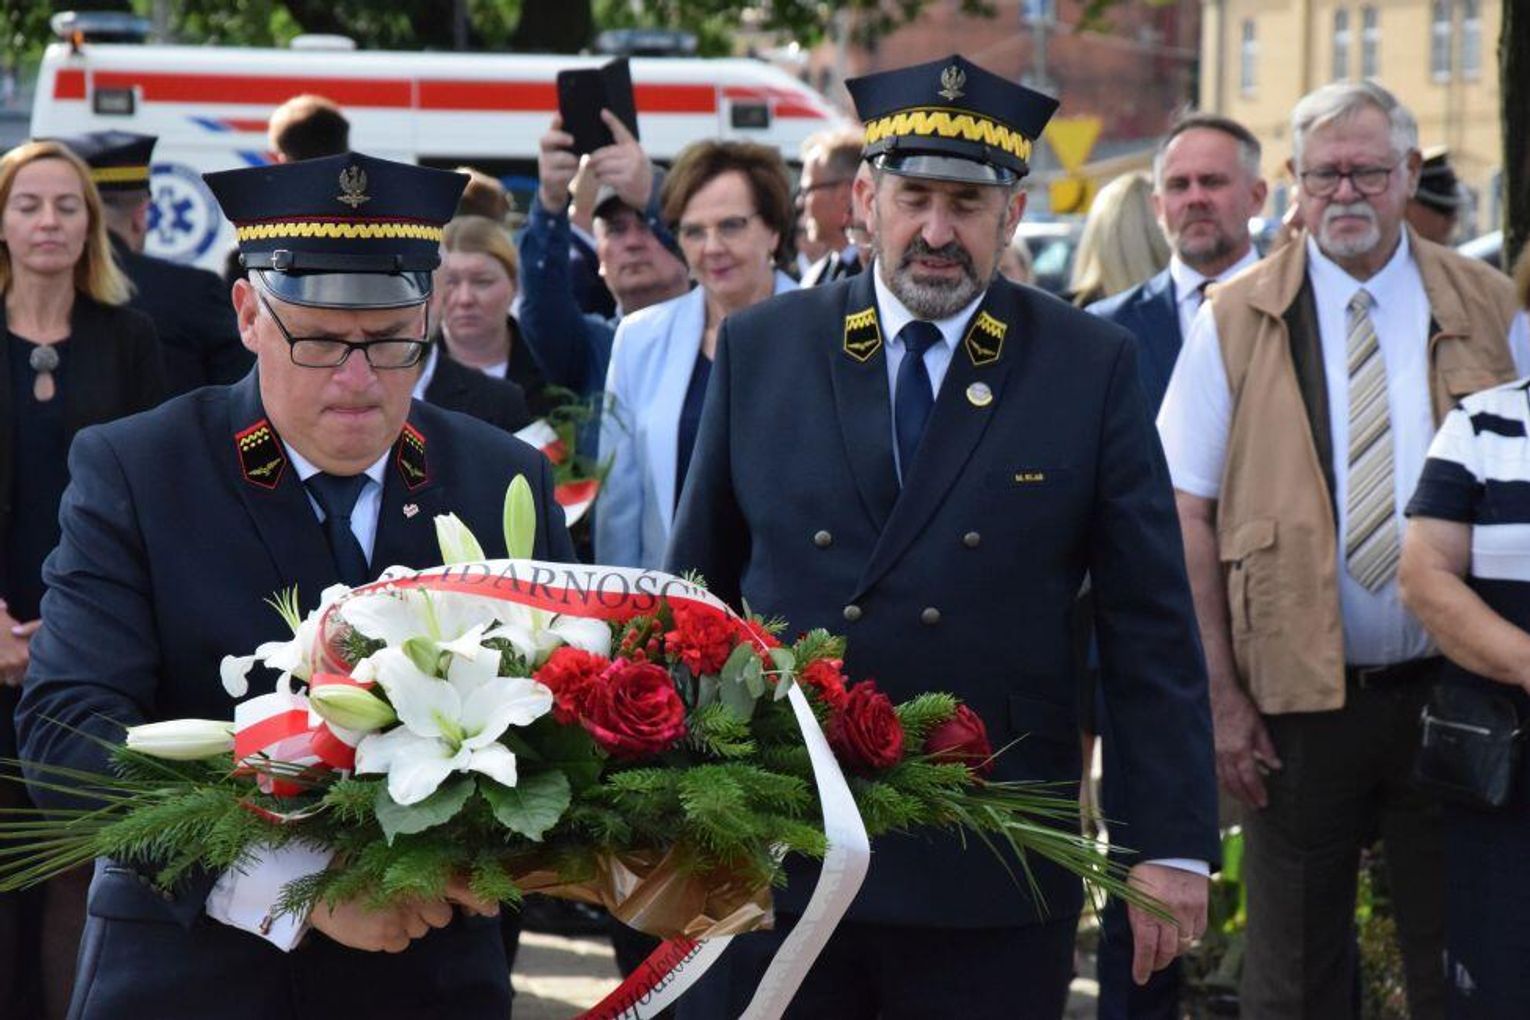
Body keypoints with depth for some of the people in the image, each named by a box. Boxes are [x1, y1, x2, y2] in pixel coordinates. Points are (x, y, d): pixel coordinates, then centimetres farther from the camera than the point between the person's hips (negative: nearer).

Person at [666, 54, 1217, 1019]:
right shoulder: (760, 351, 5)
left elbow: (1152, 629, 0)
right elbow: (696, 596, 12)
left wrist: (1174, 844, -4)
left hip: (992, 875, -1)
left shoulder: (1092, 368, 1)